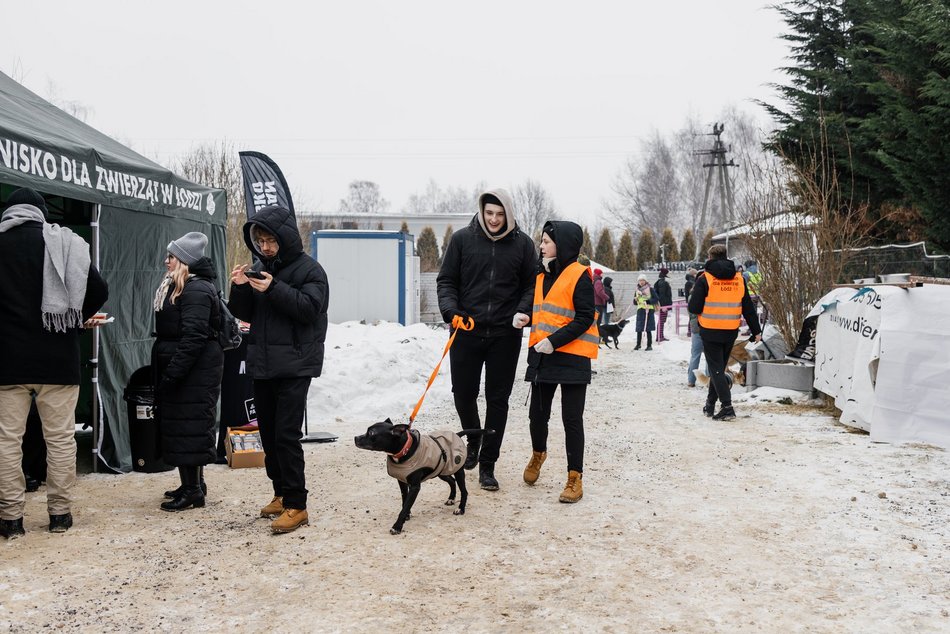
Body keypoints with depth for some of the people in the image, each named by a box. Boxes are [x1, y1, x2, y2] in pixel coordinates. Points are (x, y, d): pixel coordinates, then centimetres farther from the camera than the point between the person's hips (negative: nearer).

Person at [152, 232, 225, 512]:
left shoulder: (197, 290, -17)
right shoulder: (177, 287, 17)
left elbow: (194, 337, -24)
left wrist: (172, 373, -24)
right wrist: (163, 372, 17)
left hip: (195, 373, -11)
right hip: (181, 371, 11)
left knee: (189, 428, -6)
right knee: (179, 426, 15)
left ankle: (193, 490, 0)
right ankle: (192, 485, 24)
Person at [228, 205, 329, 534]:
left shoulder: (309, 269, -6)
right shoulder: (260, 268, 12)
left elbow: (310, 308, -18)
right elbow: (244, 314, 14)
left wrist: (274, 289, -24)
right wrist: (239, 288, -5)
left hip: (294, 367, -7)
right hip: (262, 365, 7)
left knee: (287, 435, -10)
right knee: (268, 433, 12)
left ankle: (296, 505, -4)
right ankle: (281, 494, 25)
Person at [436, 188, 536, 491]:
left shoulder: (522, 243, 2)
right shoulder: (463, 239, 0)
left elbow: (531, 285, 6)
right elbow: (446, 280, 3)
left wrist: (524, 311, -12)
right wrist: (450, 310, -14)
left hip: (505, 334, 0)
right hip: (466, 330, 0)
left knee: (498, 399, 4)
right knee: (463, 394, 7)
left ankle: (487, 464, 14)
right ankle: (473, 441, 36)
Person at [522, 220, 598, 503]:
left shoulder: (579, 276, -9)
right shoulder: (542, 275, 14)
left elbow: (585, 319, -15)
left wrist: (554, 341, -21)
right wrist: (535, 347, 17)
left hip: (572, 358, -6)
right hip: (542, 356, 6)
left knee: (572, 418, -1)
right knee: (537, 413, 12)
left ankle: (575, 477, 7)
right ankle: (538, 454, 40)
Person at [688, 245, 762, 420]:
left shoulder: (705, 279, -10)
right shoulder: (739, 279, 5)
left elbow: (694, 308, -12)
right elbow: (748, 308, 9)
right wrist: (756, 330, 15)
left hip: (710, 332, -5)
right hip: (731, 333, 5)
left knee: (716, 369, -1)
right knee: (719, 368, 18)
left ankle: (727, 407, -12)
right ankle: (710, 405, 28)